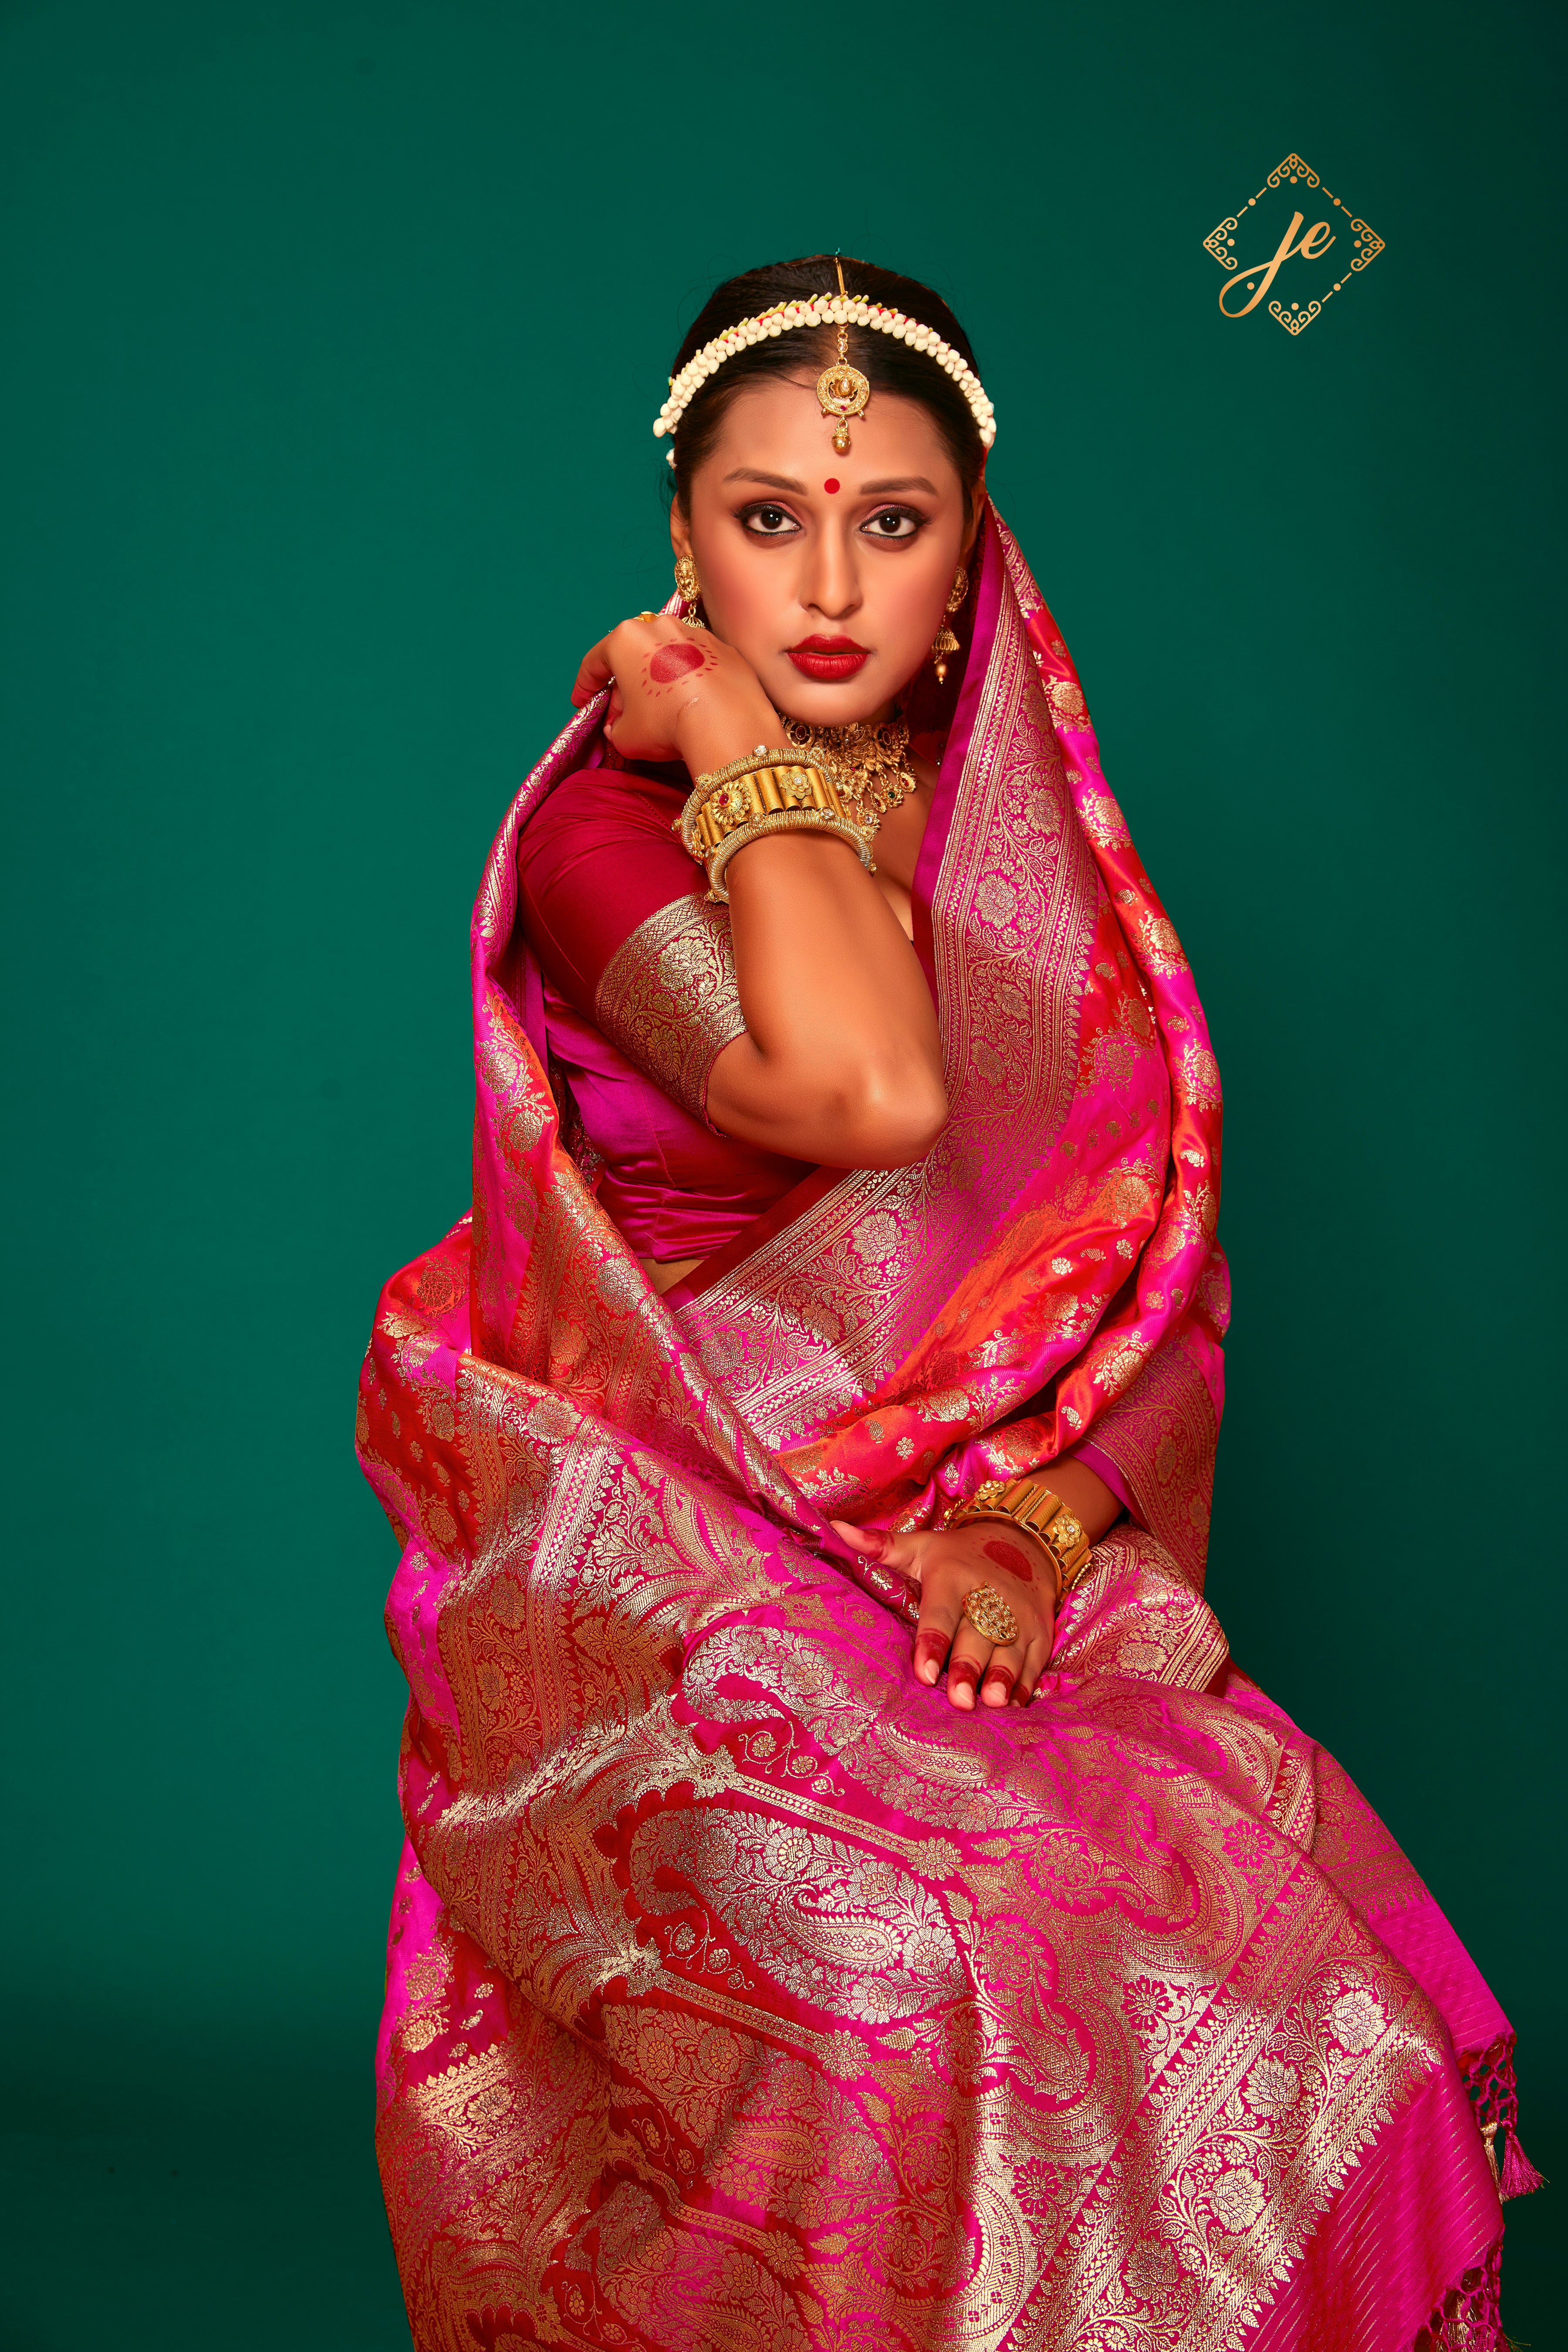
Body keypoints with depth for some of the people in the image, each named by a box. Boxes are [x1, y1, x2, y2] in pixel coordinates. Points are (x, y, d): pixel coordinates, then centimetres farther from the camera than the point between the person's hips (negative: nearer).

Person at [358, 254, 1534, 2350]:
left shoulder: (1030, 835, 10)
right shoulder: (601, 825, -6)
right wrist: (745, 756, -13)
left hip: (1001, 1552, 4)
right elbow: (871, 1094, -26)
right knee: (902, 1979, -29)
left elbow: (1148, 1248, 7)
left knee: (1283, 1940, -20)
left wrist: (1028, 1525, -9)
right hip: (665, 1569, -4)